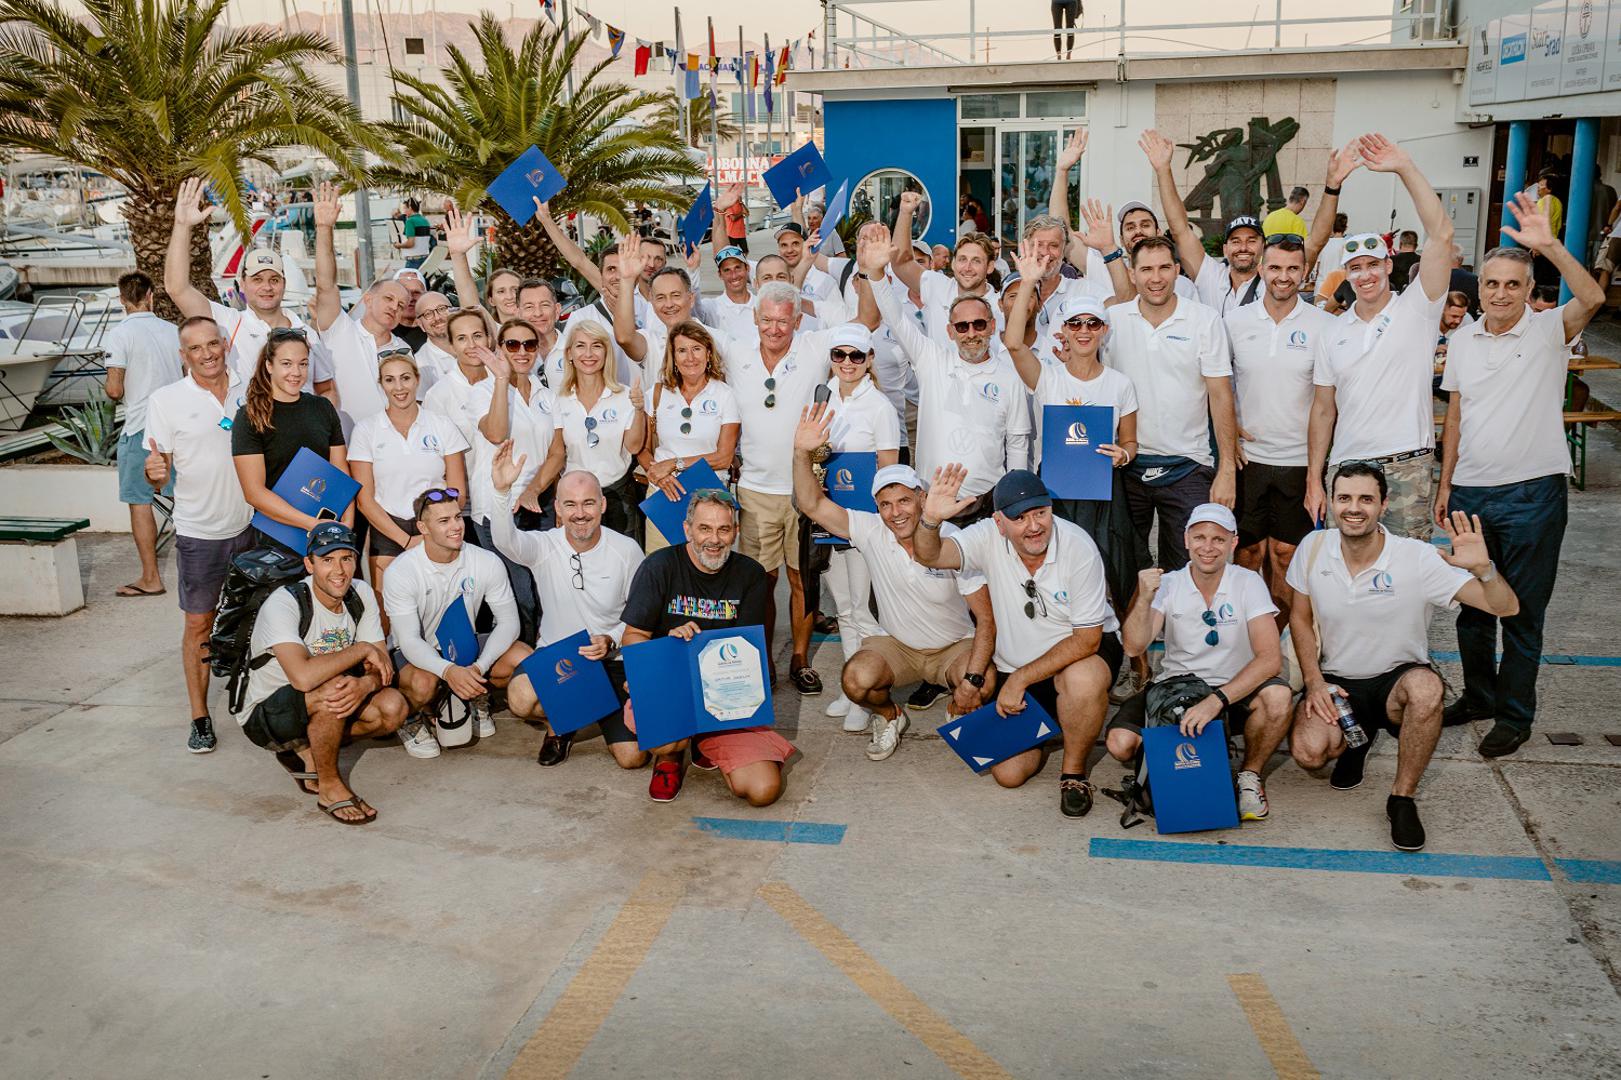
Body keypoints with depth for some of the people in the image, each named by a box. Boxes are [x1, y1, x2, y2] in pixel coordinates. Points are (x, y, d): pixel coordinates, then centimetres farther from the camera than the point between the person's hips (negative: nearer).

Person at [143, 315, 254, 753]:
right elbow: (159, 476, -3)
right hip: (198, 532, -2)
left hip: (250, 524, 2)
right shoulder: (165, 400, -5)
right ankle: (200, 717, 13)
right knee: (198, 623, 4)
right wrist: (153, 471, -25)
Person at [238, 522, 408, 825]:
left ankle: (307, 752, 3)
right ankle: (330, 787, -15)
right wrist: (361, 650, -28)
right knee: (332, 688, -35)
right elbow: (303, 677, -41)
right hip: (265, 715, -6)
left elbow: (383, 666, -7)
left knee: (394, 706, -18)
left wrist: (366, 683, -31)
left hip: (322, 708, 6)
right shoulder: (283, 604, -26)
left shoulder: (361, 594, -6)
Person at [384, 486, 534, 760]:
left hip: (465, 646, 3)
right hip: (415, 655, -3)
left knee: (523, 659, -22)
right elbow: (410, 641, -26)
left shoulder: (487, 562, -13)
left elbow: (508, 622, -11)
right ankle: (410, 719, 1)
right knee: (423, 683, -37)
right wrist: (448, 670, -45)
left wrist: (479, 667, -28)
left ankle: (476, 697, 9)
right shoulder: (401, 571, -21)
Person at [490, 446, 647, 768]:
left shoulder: (627, 550, -7)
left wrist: (611, 640, -18)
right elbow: (506, 541, -32)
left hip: (612, 662, 0)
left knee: (632, 757, -9)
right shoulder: (545, 546, -9)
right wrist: (501, 490, -48)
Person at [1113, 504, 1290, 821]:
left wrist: (1216, 700, -33)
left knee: (1277, 696, -33)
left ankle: (1249, 775, -4)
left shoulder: (1248, 583, -9)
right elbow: (1134, 647, -14)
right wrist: (1144, 598, -31)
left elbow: (1270, 657, -21)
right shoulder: (1168, 585, -4)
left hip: (1234, 691, -1)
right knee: (1120, 742, -23)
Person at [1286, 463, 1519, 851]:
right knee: (1308, 752, -26)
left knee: (1426, 687, -38)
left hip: (1397, 678, -1)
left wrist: (1483, 568, -42)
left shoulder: (1418, 558, -18)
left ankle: (1402, 797, -15)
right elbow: (1300, 617, 6)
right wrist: (1314, 682, -5)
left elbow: (1504, 607, -21)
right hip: (1334, 682, 2)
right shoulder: (1314, 547, -9)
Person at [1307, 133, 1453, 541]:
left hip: (1408, 466, -3)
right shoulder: (1335, 332, 11)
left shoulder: (1415, 310, 0)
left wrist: (1406, 168, -19)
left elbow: (1441, 234, -13)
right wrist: (1313, 480, 6)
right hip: (1347, 467, 3)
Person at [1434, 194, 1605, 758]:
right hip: (1471, 492, 4)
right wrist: (1445, 484, 9)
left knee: (1523, 611, 5)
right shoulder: (1462, 340, 7)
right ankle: (1479, 696, 32)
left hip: (1532, 493, -4)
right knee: (1472, 603, 15)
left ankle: (1515, 715, 17)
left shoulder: (1548, 330, -5)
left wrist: (1549, 245, -35)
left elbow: (1592, 299, -26)